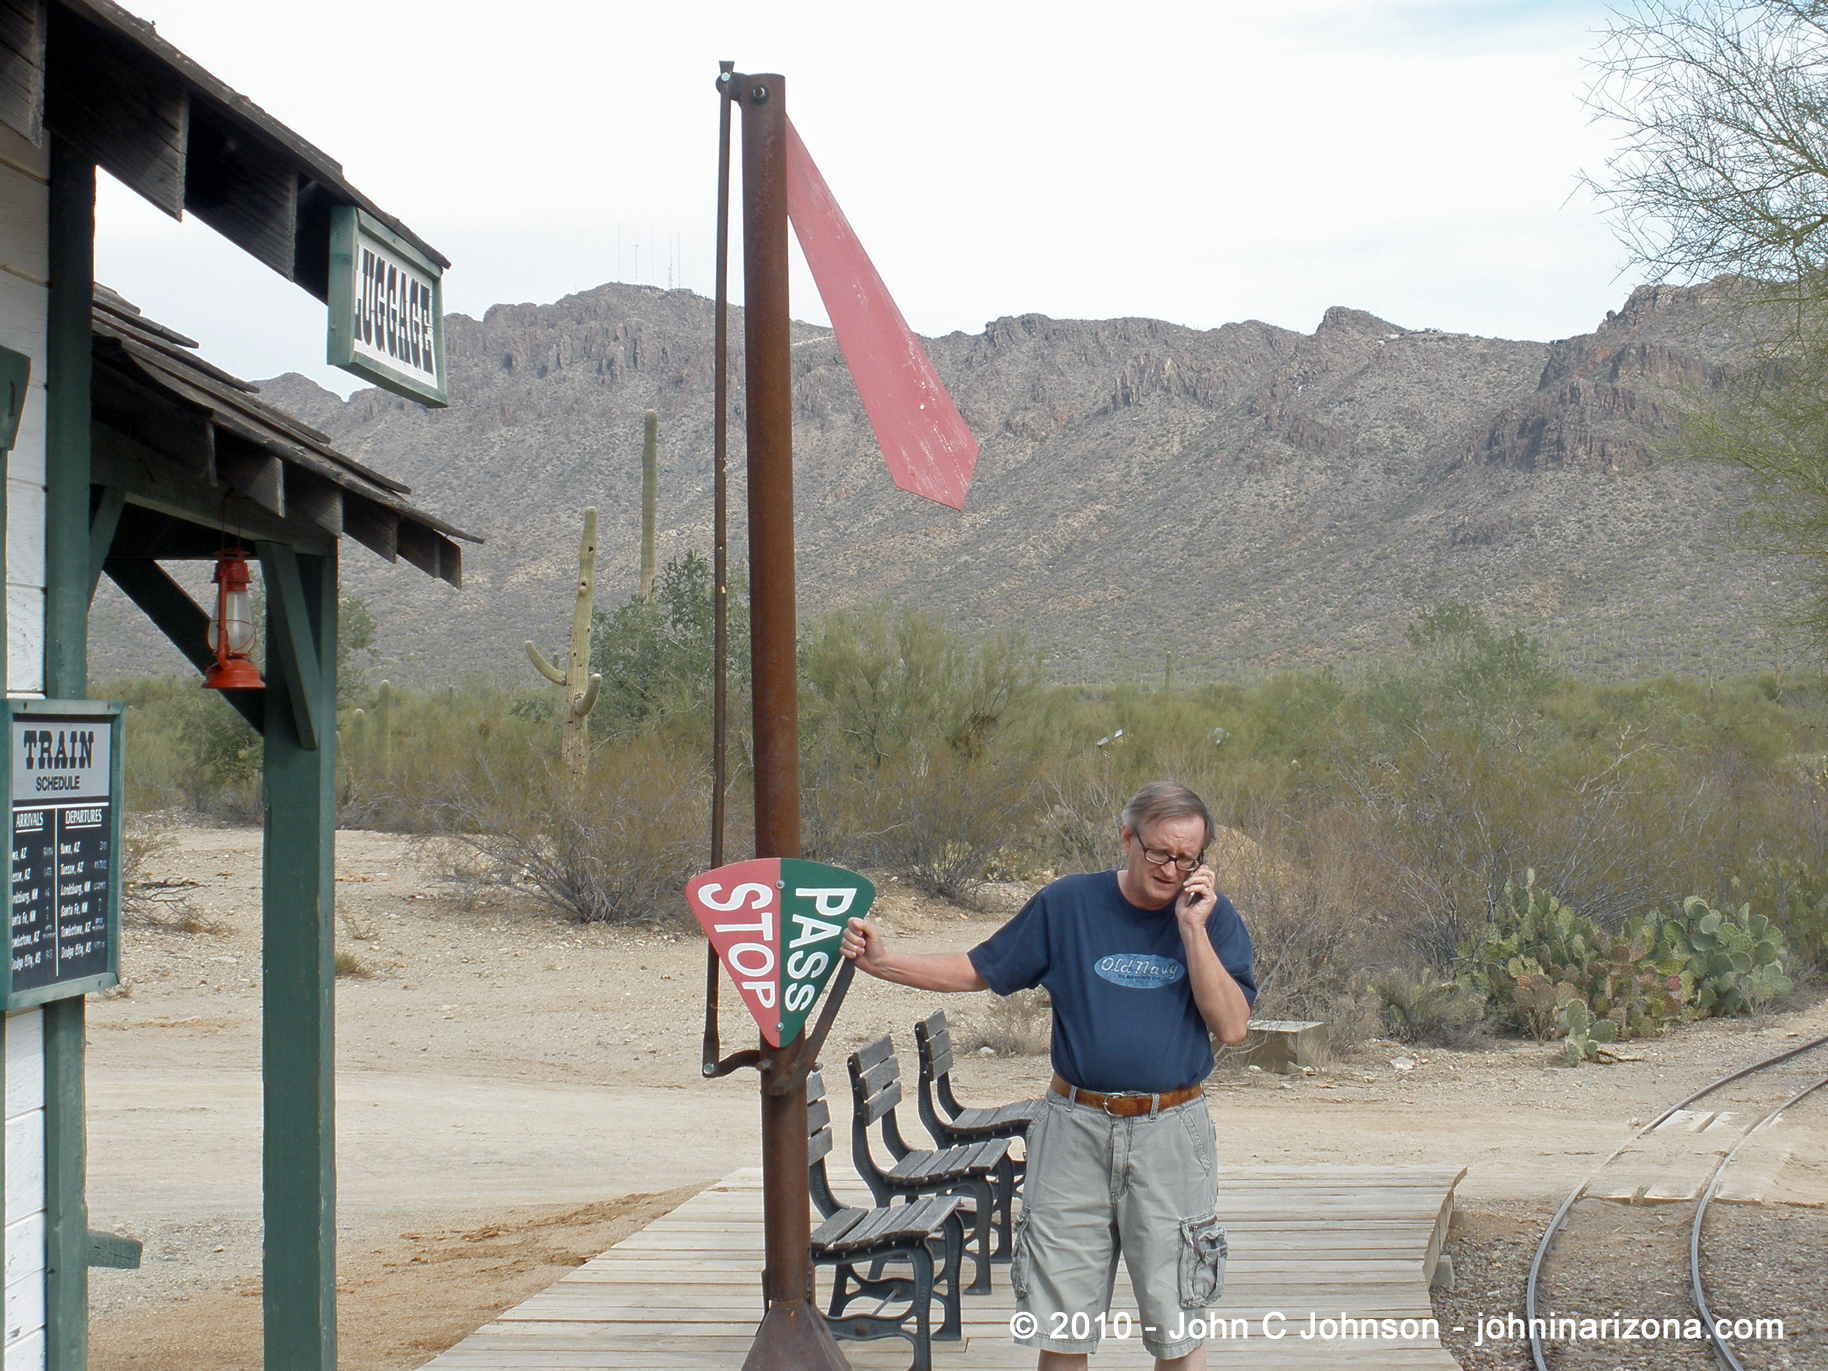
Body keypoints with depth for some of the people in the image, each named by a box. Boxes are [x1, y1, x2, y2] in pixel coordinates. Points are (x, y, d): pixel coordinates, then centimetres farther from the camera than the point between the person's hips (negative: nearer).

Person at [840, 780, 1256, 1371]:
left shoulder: (1214, 917, 0)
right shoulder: (1066, 905, 1)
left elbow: (1231, 1027, -10)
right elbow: (977, 971, 10)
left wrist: (1192, 929, -15)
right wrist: (882, 962, 1)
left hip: (1171, 1132, -1)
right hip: (1074, 1128, 1)